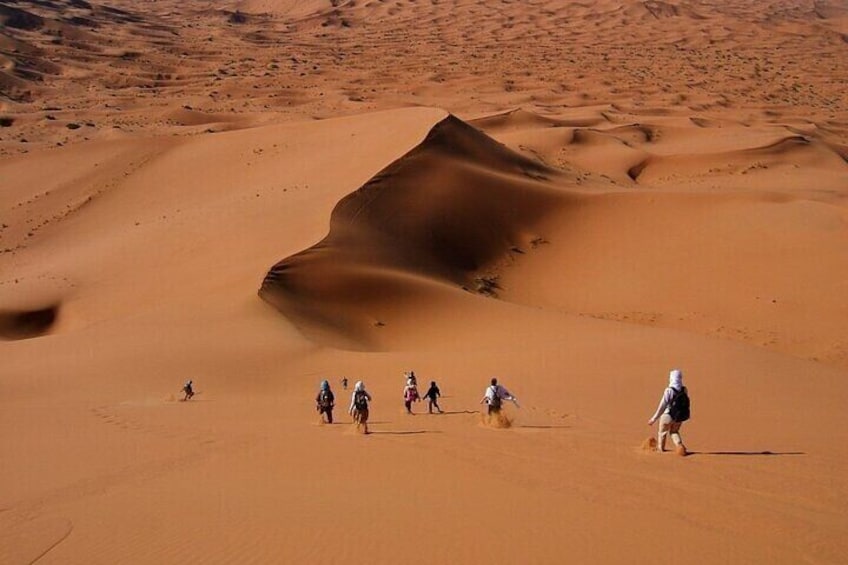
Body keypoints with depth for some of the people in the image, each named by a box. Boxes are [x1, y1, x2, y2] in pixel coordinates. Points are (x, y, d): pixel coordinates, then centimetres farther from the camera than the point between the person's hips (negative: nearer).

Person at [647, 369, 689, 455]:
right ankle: (680, 445, 5)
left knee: (662, 431, 22)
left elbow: (662, 406, -21)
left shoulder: (669, 390, -22)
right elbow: (685, 403, 2)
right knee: (674, 431, 27)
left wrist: (654, 418, -15)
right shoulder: (684, 390, -7)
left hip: (669, 416, -5)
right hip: (680, 417, 5)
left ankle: (660, 448, 39)